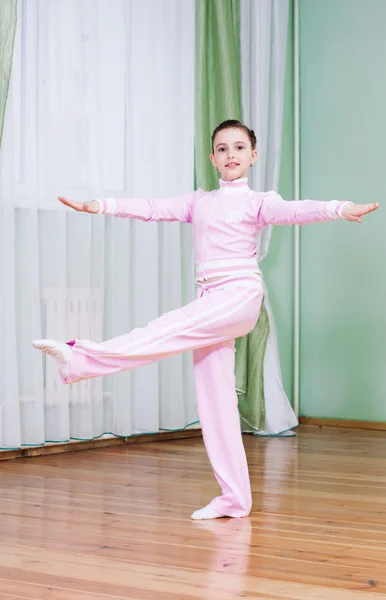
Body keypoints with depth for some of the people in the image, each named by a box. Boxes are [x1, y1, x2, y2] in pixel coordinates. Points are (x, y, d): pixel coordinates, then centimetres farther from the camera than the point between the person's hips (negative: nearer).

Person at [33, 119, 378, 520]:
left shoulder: (257, 202, 2)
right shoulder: (197, 202, 18)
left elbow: (293, 211, -15)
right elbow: (152, 208, 10)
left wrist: (337, 209, -35)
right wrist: (100, 206, -1)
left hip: (239, 296, -6)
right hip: (209, 303, 6)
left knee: (167, 333, -24)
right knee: (213, 398, 2)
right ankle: (233, 499, 6)